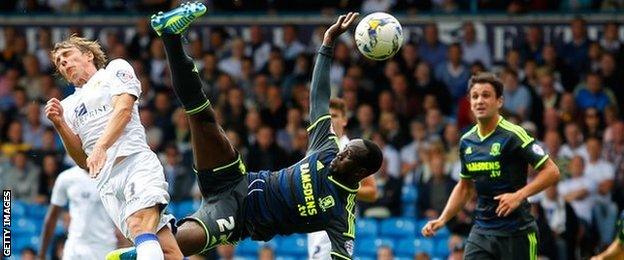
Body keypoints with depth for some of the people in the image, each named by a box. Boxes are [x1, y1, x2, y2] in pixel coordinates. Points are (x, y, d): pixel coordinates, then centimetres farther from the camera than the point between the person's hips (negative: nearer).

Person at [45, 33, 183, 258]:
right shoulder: (68, 106, 30)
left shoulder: (116, 69, 19)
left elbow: (124, 109, 2)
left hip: (135, 160, -3)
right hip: (105, 181, 3)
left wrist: (101, 147, -12)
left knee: (140, 225, -31)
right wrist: (59, 123, 10)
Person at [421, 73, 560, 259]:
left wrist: (519, 195, -24)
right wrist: (442, 220, 13)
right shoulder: (467, 141, 8)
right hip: (481, 231, 5)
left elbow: (551, 171, -12)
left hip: (516, 232, -5)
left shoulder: (513, 135, -11)